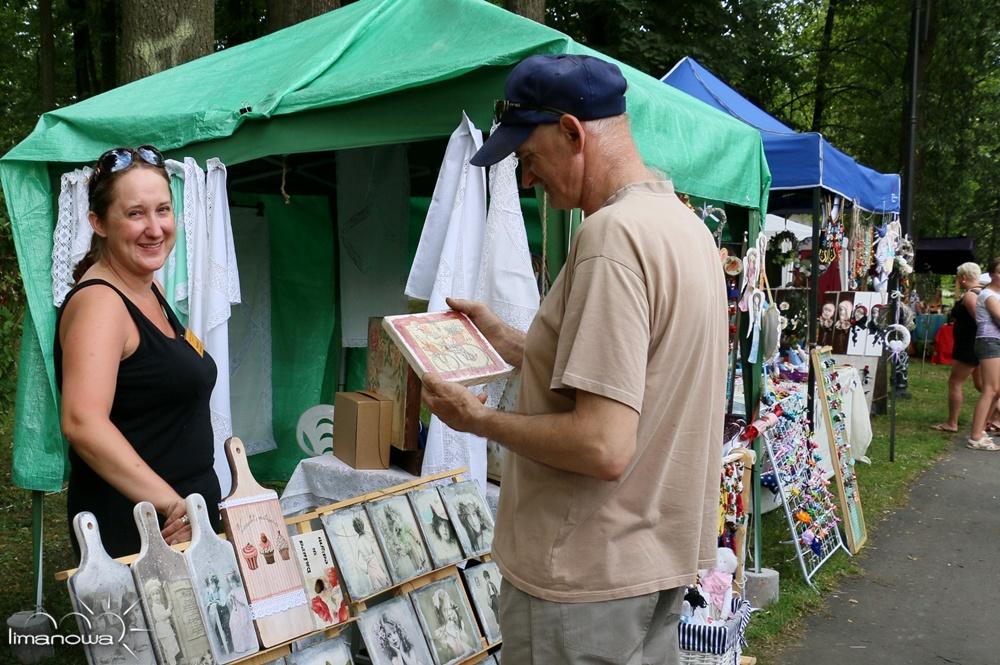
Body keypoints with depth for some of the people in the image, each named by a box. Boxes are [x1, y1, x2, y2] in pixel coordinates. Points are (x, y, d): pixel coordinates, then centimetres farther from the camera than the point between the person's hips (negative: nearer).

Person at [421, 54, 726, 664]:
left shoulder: (613, 234, -22)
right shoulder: (685, 224, 8)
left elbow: (603, 447, -27)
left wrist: (479, 419, -13)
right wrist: (511, 343, 12)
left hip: (589, 574, -9)